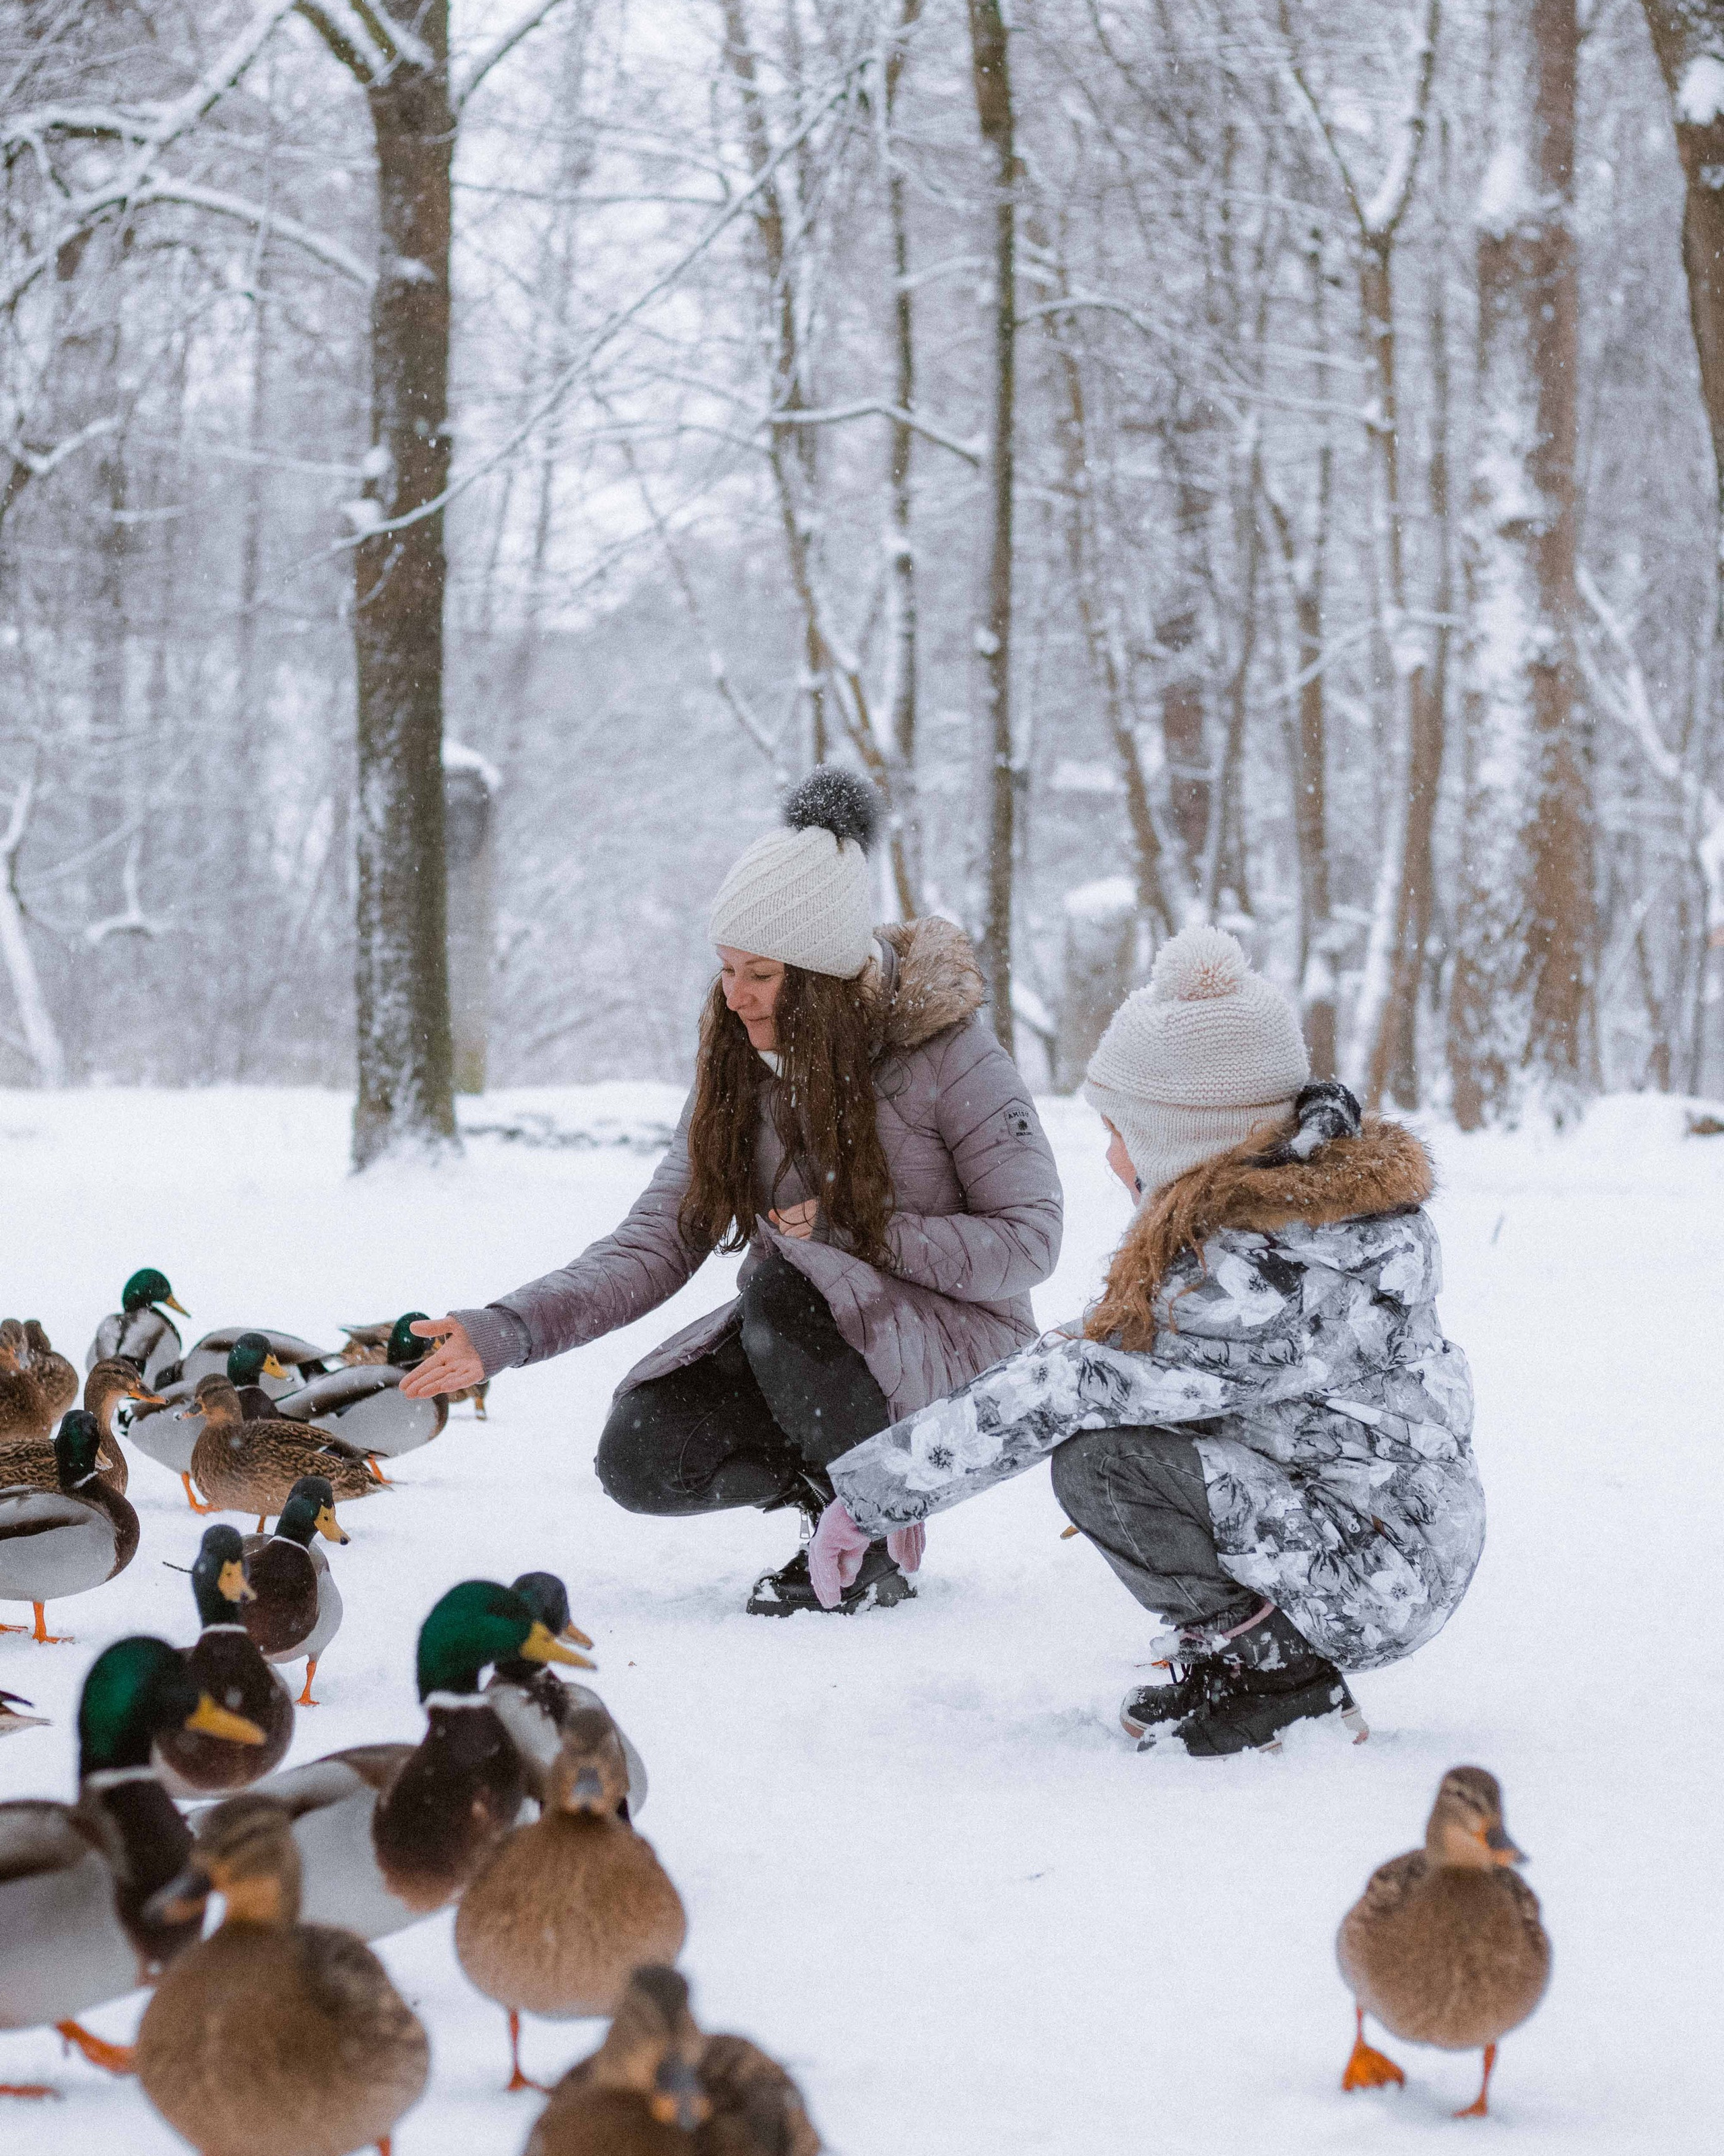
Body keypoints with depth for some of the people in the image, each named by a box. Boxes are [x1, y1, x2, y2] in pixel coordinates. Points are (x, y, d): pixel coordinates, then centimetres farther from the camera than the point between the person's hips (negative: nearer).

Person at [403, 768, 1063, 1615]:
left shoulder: (947, 1053, -15)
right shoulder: (738, 1063, -1)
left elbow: (1028, 1238, -13)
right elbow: (655, 1244, -5)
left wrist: (847, 1233, -21)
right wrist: (510, 1330, -20)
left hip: (955, 1351, -5)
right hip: (802, 1346, 5)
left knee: (785, 1287, -34)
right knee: (641, 1456, -18)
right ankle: (834, 1475, 7)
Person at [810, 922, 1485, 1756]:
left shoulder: (1257, 1270, -26)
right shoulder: (1336, 1177, 5)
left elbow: (1066, 1388, -24)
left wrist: (873, 1488, -18)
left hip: (1372, 1578, -10)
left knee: (1097, 1462, -22)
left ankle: (1275, 1666, -6)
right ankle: (1237, 1637, 12)